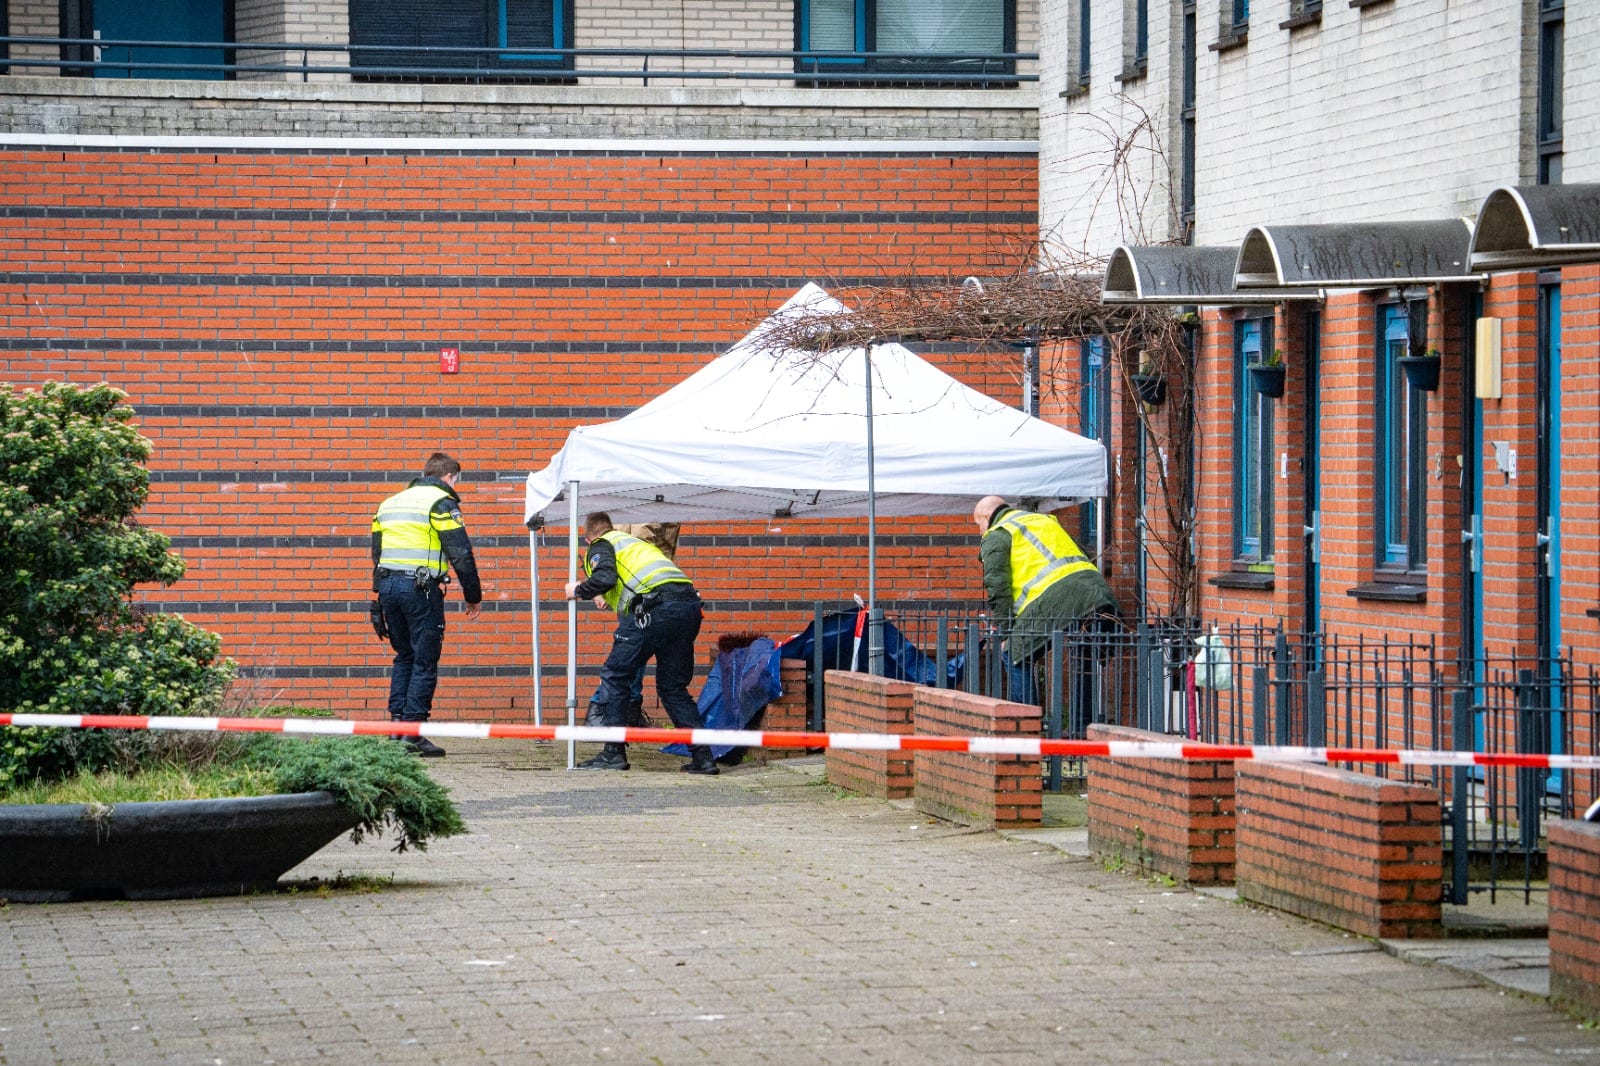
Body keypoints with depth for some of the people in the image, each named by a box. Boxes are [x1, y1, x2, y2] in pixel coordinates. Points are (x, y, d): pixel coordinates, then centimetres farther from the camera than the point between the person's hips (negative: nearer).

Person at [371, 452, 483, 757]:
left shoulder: (390, 503, 20)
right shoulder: (441, 502, -3)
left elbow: (376, 551, 21)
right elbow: (461, 554, -8)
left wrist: (381, 591, 24)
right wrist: (474, 597, -1)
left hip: (387, 584, 7)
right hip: (421, 587, -7)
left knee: (404, 655, 18)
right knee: (425, 662, -2)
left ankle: (396, 719, 9)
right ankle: (412, 732, -6)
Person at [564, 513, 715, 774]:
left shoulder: (600, 546, 12)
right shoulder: (636, 541, 36)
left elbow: (604, 578, -8)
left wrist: (578, 591, 12)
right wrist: (610, 599, 50)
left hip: (657, 606, -7)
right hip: (689, 604, 7)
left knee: (614, 675, 4)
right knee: (673, 686, 16)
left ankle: (613, 751, 0)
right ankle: (702, 755, 8)